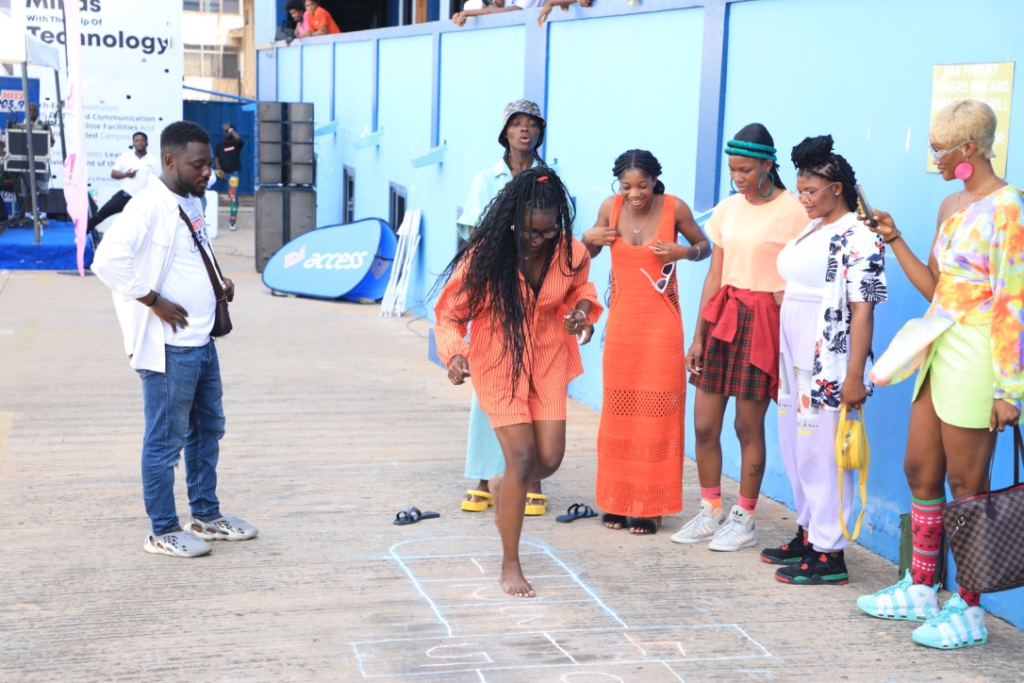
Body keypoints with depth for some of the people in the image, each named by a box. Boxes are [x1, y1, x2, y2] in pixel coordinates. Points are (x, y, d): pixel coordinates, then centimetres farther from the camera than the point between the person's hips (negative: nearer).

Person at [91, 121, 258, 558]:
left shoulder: (191, 204, 11)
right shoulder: (149, 206, -17)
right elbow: (108, 261, -27)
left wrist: (219, 282, 9)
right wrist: (154, 300, -21)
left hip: (201, 342, 10)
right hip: (168, 348, -10)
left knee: (208, 429, 18)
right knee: (166, 440, 1)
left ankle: (206, 516, 32)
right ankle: (163, 532, 12)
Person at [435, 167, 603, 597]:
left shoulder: (571, 254, -11)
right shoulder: (485, 256, -21)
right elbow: (450, 313, -11)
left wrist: (582, 310, -11)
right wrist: (454, 354, -30)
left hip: (547, 361, 4)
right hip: (498, 363, -4)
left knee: (550, 458, -2)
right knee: (522, 457, -11)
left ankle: (503, 486, 37)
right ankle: (510, 565, 5)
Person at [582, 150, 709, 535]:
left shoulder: (674, 208, -9)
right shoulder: (611, 207, -2)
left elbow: (705, 247, 4)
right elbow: (590, 253, 14)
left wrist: (684, 252, -16)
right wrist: (589, 238, -8)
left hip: (661, 323, -3)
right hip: (621, 321, 3)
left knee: (656, 413, -1)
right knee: (618, 411, 7)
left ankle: (650, 506, 7)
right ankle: (617, 502, 18)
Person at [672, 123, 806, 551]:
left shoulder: (793, 212, -8)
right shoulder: (728, 209, 10)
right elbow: (714, 276, 12)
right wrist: (698, 336, 11)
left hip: (763, 320, -6)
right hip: (722, 316, 6)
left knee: (748, 426, 1)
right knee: (704, 424, 5)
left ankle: (744, 520, 15)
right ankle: (710, 513, 21)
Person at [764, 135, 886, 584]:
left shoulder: (857, 238, -12)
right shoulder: (810, 231, 14)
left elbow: (862, 311, -16)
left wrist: (854, 375, -20)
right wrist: (781, 361, 16)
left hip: (829, 362, -9)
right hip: (796, 358, 9)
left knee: (822, 454, -4)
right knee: (797, 450, 14)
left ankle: (829, 554, 3)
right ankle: (808, 534, 27)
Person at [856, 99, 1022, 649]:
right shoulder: (951, 205, 13)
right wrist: (895, 240, 13)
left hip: (976, 354, -9)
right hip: (938, 348, 9)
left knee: (966, 484, -1)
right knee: (920, 471, 13)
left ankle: (969, 611, 9)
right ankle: (920, 591, 26)